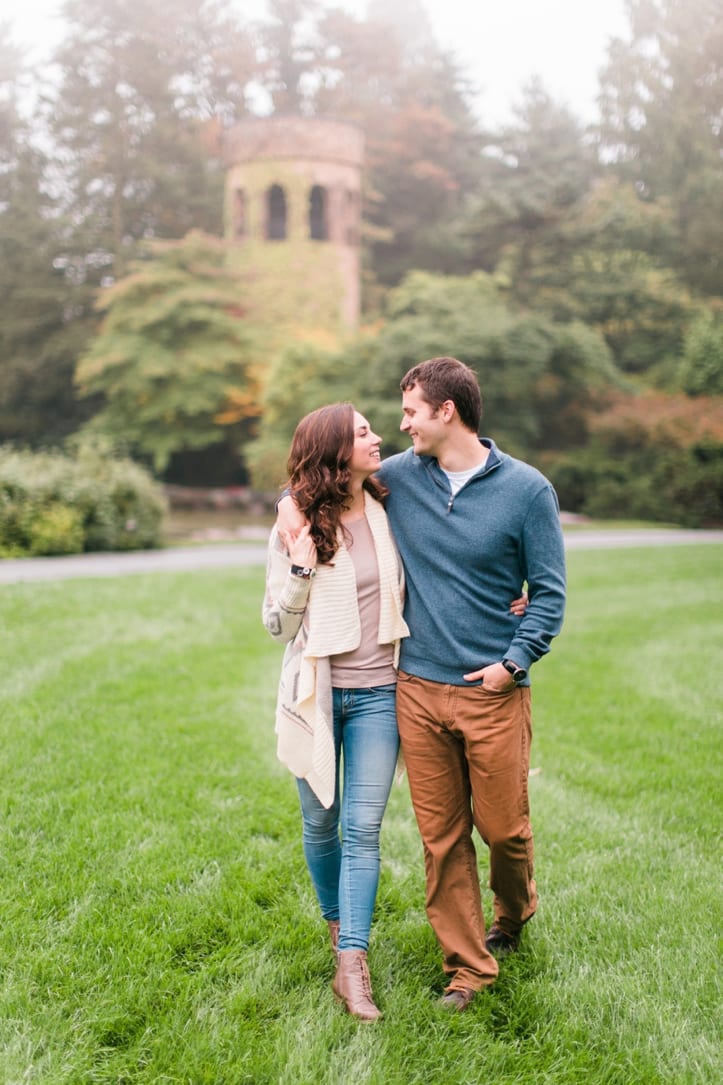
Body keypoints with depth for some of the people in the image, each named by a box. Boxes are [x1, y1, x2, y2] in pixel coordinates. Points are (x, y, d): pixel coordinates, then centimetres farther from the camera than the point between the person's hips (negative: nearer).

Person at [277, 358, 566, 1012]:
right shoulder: (397, 477, 3)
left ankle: (514, 914, 40)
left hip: (493, 691, -2)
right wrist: (292, 506, -2)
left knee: (503, 827, 8)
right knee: (441, 836, 7)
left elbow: (549, 592, -2)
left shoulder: (527, 489, -4)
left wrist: (514, 662, -11)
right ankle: (468, 964, 22)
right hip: (419, 689, 3)